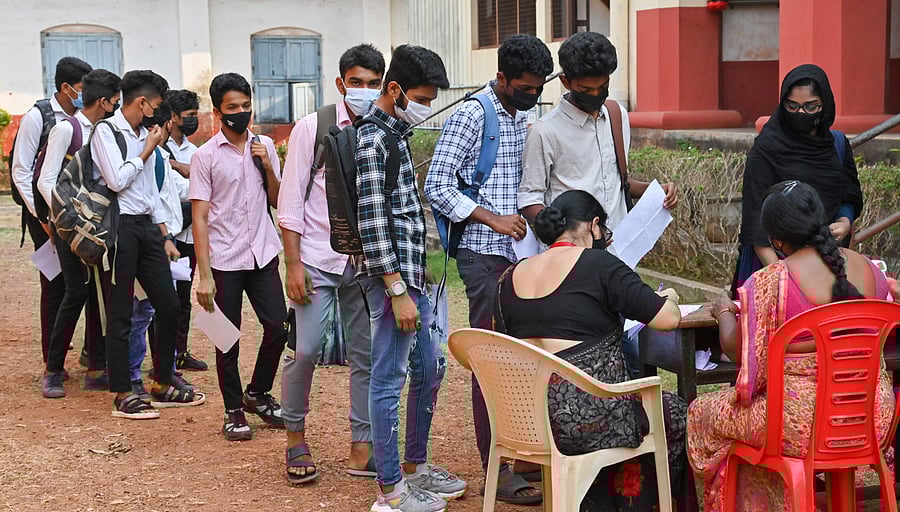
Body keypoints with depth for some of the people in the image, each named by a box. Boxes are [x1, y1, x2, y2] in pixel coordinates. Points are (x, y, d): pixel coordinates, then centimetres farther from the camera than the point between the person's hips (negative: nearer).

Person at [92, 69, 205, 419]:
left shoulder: (145, 135, 17)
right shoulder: (106, 131, -5)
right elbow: (117, 180, -16)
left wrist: (165, 236, 18)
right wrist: (148, 150, -5)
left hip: (147, 226, 8)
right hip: (120, 227, -7)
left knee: (169, 306, 7)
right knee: (120, 314, -2)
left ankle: (162, 386, 19)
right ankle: (122, 396, 5)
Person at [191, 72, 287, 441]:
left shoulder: (264, 146, 7)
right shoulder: (206, 156, -6)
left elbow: (278, 201, 11)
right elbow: (200, 219, -8)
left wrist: (267, 165, -6)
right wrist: (204, 275, -13)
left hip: (263, 255, 4)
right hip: (224, 261, -4)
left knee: (279, 327, 1)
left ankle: (257, 394, 24)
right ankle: (234, 412, 18)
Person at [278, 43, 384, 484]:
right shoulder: (312, 128, -4)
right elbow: (290, 203, -4)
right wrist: (294, 265, -9)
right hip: (318, 259, -3)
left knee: (366, 354, 6)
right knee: (304, 350, -7)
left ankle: (361, 449, 16)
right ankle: (295, 436, 15)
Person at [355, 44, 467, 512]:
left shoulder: (394, 133, 16)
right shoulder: (372, 140, -15)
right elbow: (372, 223, -20)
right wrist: (397, 291, -21)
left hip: (410, 274, 10)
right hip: (391, 277, -10)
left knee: (429, 368, 17)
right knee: (389, 379, -3)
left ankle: (415, 466, 30)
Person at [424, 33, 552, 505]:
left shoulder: (523, 118, 15)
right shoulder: (470, 116, -8)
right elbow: (437, 188, -12)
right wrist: (493, 218, -17)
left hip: (519, 252, 7)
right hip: (484, 255, -7)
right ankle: (498, 470, 1)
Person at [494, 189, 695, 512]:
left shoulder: (512, 276, 9)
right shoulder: (599, 265, -9)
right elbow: (668, 318, -12)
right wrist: (668, 297, 12)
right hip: (588, 419, -7)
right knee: (677, 414, 19)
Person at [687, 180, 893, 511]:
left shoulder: (767, 282, -17)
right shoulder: (868, 268, 1)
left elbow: (736, 351, -6)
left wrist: (724, 313, 15)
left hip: (803, 422, -7)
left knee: (702, 413, 17)